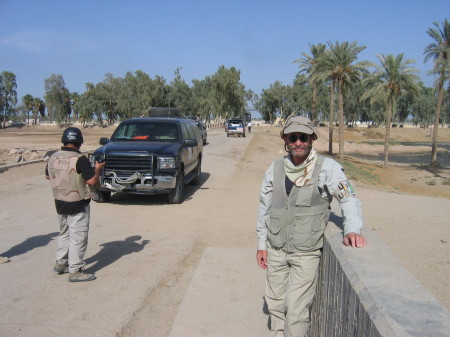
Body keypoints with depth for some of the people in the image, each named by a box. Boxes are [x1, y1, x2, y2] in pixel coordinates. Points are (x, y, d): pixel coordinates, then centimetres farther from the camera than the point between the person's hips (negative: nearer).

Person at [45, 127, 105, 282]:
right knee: (78, 237, 1)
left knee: (64, 233, 23)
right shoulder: (80, 159, -19)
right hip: (77, 205, -7)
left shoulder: (53, 157, 2)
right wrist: (97, 169, -3)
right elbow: (92, 181, -20)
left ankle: (60, 263, 31)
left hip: (60, 203, 7)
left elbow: (48, 176, 17)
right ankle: (75, 271, 5)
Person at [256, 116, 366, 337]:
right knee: (275, 304, 17)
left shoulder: (327, 167, -10)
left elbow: (348, 198, -8)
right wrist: (262, 244, 10)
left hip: (307, 253, -4)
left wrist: (352, 229, -26)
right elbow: (264, 208, 9)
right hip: (275, 250, 4)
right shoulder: (275, 168, 2)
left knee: (296, 309, -2)